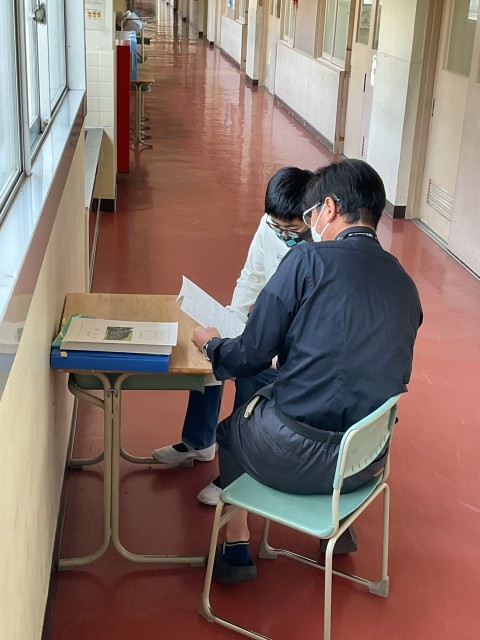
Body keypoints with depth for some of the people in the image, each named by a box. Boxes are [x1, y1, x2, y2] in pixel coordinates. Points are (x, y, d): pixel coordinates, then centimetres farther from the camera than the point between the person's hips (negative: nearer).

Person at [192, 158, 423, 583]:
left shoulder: (310, 261, -13)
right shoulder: (405, 285, 4)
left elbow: (250, 357, -11)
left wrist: (210, 343, 12)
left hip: (294, 457, -6)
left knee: (231, 428, 27)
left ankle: (237, 549, 33)